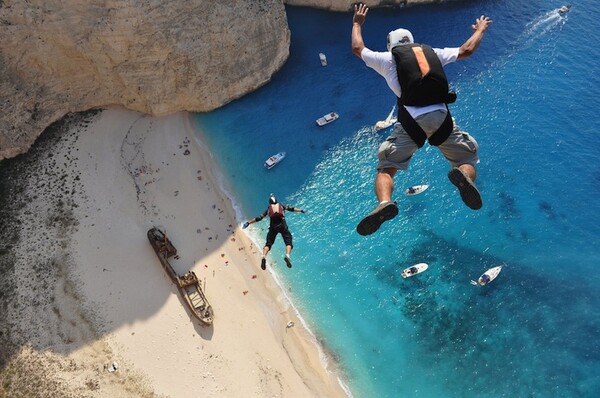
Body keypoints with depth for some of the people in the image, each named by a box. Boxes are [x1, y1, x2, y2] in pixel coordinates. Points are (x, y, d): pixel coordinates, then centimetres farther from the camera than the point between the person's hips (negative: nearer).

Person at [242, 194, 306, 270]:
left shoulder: (268, 209, 21)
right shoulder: (281, 205, 22)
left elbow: (259, 218, 17)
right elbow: (291, 209, 21)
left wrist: (248, 222, 24)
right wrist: (301, 211, 31)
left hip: (273, 227, 1)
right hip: (282, 225, -1)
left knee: (268, 244, 6)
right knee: (288, 242, -1)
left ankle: (264, 257, -20)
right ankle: (287, 255, -29)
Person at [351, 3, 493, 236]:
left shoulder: (388, 58, 19)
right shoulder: (432, 52, 25)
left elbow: (357, 48, 34)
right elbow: (466, 50, 36)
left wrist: (357, 24, 52)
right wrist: (480, 30, 56)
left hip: (411, 119, -2)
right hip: (441, 117, 2)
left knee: (386, 168, 5)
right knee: (468, 161, 14)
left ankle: (384, 202, -26)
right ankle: (462, 175, -24)